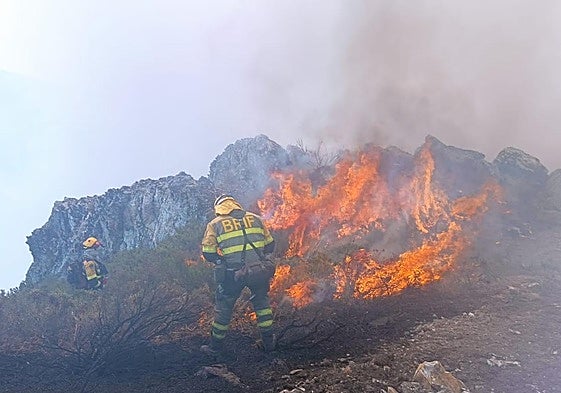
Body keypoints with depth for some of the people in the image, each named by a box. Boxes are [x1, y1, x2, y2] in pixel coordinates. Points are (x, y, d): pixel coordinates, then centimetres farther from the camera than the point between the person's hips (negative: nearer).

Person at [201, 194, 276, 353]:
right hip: (260, 271, 2)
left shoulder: (214, 225, 4)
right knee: (262, 303, 26)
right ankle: (269, 342, 30)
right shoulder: (255, 218, 11)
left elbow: (208, 253, -1)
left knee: (223, 308, 19)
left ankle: (216, 345, 32)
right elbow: (270, 244, 13)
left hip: (233, 275, -2)